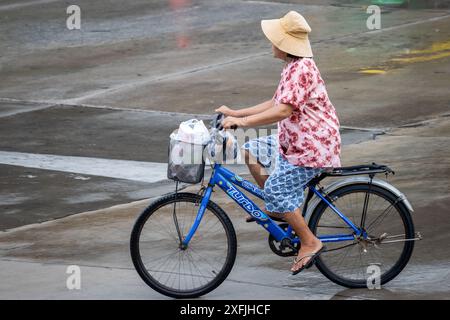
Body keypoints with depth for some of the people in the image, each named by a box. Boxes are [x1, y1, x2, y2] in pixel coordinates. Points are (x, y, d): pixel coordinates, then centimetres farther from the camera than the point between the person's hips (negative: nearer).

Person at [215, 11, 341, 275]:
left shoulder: (301, 69, -21)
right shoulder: (294, 67, 13)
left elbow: (282, 110, -31)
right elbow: (275, 104, 18)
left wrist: (242, 122, -31)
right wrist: (236, 113, 14)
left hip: (314, 146, -11)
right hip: (295, 142, 11)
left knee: (276, 188, -16)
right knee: (252, 151, 11)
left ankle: (310, 243, -8)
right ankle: (278, 207, 17)